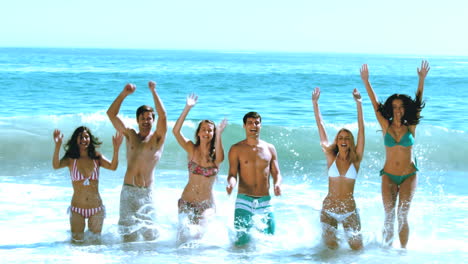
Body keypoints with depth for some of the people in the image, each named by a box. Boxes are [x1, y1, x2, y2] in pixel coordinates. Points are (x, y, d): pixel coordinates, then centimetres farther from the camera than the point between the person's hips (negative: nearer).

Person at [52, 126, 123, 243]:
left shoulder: (97, 158, 0)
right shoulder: (71, 159, -5)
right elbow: (56, 166, -24)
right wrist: (57, 146, -39)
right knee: (77, 241, 8)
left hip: (96, 208, 1)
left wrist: (116, 149, -33)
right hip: (77, 208, -1)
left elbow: (113, 167, -16)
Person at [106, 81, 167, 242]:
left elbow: (163, 116, -11)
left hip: (147, 192, -2)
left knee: (150, 234, -4)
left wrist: (153, 92, -12)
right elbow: (111, 114, 8)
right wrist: (124, 94, -1)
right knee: (129, 234, 0)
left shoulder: (157, 138, 5)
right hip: (128, 191, 2)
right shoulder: (130, 135, 12)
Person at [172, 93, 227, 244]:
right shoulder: (192, 149, 0)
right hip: (187, 201, 1)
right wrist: (187, 108, -23)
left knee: (199, 234, -19)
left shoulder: (216, 155, -2)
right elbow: (176, 131, -14)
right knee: (182, 237, -2)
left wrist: (219, 135, -42)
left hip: (206, 204, -1)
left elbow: (220, 158, -28)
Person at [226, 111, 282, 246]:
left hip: (265, 201, 3)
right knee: (242, 240, -11)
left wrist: (277, 184, -12)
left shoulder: (269, 148, 11)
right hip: (244, 200, -2)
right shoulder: (236, 149, 3)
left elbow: (276, 173, 11)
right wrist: (231, 183, -26)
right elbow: (232, 173, -2)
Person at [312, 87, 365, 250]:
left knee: (357, 248, 0)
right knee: (330, 248, 4)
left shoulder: (355, 160, -1)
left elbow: (361, 129, -6)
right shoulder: (331, 158, 0)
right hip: (329, 210, 0)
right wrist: (315, 103, -1)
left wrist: (359, 103, -12)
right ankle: (333, 236, 37)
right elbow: (321, 127, 0)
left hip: (349, 211, 0)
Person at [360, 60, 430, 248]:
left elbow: (417, 103, -7)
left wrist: (422, 79, -15)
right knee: (389, 216, -2)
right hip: (389, 175, 1)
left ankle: (403, 250, 2)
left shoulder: (410, 127, -1)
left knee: (402, 216, -5)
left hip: (409, 175, -1)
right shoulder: (386, 126, 1)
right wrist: (366, 82, -9)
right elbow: (375, 104, -3)